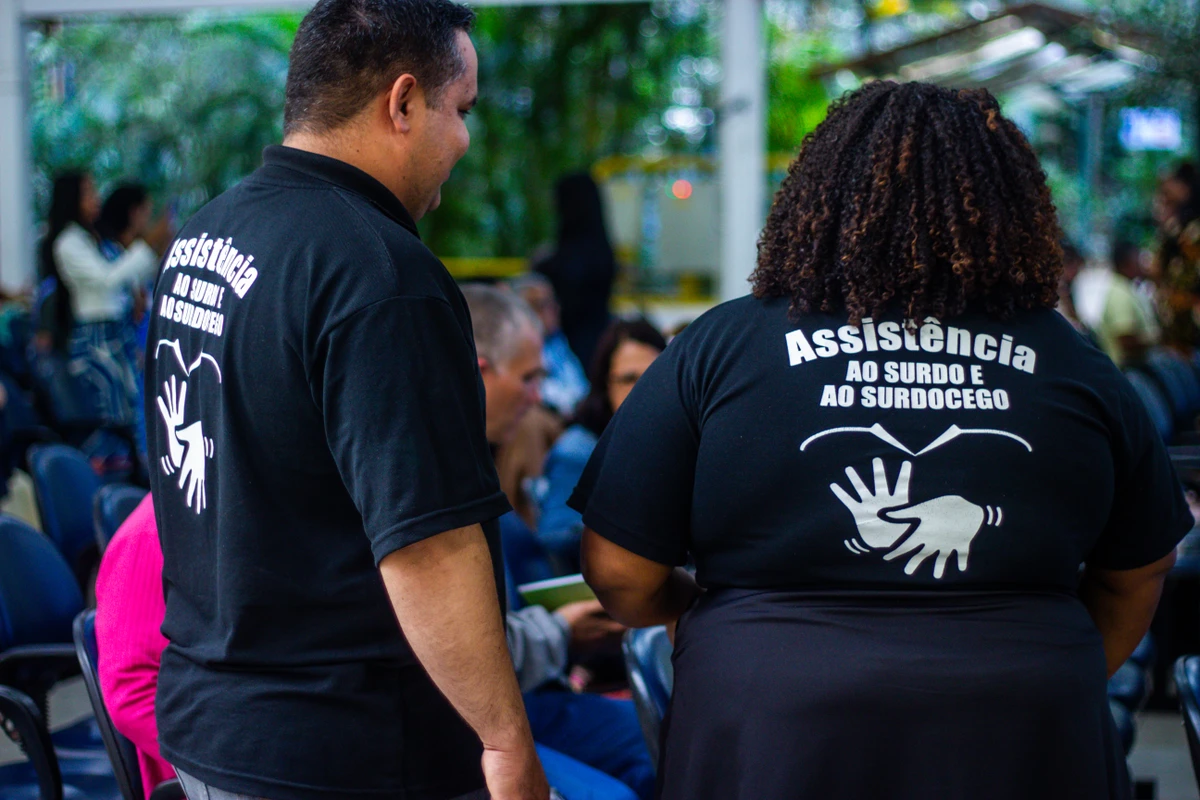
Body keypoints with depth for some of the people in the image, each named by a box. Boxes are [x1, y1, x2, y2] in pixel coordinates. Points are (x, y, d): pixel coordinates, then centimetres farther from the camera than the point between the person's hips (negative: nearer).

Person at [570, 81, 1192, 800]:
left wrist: (696, 605, 19)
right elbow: (1137, 576, 13)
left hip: (775, 742, -1)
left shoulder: (719, 348, -4)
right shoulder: (1074, 365, 2)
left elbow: (620, 576, -2)